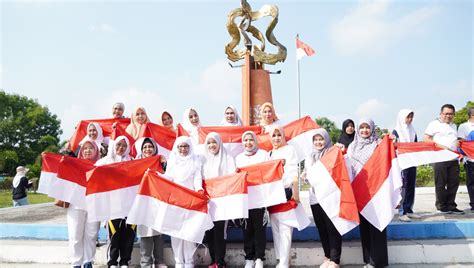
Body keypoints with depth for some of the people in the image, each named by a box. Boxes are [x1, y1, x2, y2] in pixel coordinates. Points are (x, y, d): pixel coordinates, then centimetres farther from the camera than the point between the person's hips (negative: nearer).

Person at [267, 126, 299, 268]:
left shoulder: (289, 149, 1)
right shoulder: (269, 153, 17)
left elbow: (294, 173, -7)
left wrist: (295, 192, -15)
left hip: (286, 191, -6)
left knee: (285, 228, -8)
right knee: (275, 228, 8)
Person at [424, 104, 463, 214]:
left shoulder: (453, 126, 24)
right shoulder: (434, 124, 2)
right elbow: (426, 139, -5)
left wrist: (457, 143, 9)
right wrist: (440, 146, -15)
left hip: (453, 159, 7)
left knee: (454, 183, 6)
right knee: (441, 184, -1)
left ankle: (451, 206, 14)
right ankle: (442, 206, 7)